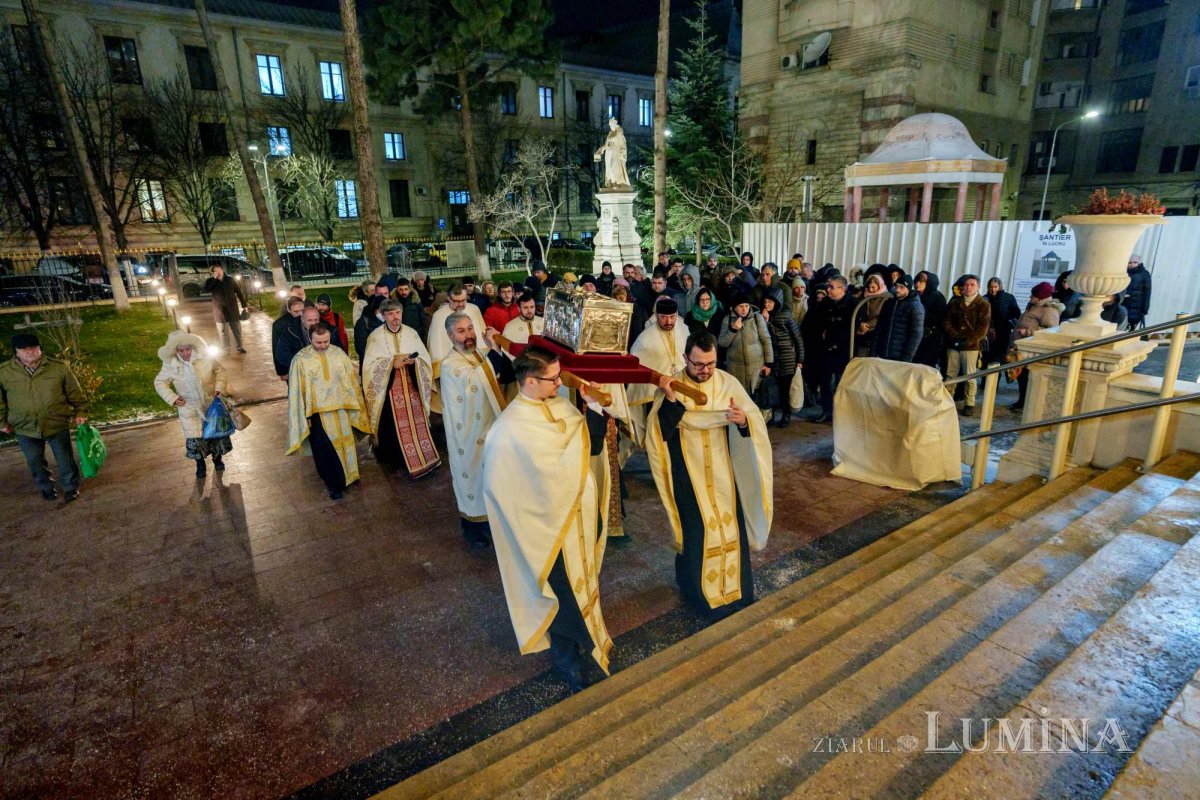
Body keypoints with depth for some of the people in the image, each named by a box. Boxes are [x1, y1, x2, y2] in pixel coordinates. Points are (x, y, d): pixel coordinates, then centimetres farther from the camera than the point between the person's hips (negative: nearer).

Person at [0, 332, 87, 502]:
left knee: (65, 458, 11)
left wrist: (80, 412, -2)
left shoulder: (58, 367, -9)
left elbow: (74, 392, 0)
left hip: (57, 424, -1)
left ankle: (71, 486, 31)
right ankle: (47, 487, 38)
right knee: (35, 462, 16)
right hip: (25, 428, 1)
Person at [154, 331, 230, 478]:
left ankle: (217, 458, 41)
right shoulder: (170, 364, -15)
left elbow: (220, 371, -2)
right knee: (194, 438, 2)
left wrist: (219, 388, -13)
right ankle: (200, 463, 28)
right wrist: (172, 398, -12)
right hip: (189, 407, 0)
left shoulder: (204, 356, -16)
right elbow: (159, 383, -1)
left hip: (211, 403, 1)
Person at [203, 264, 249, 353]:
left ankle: (239, 347, 19)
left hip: (232, 309, 0)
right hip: (220, 310, 0)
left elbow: (239, 292, 5)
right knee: (222, 331, 4)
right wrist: (213, 278, -20)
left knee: (237, 329, 7)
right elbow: (206, 289, -17)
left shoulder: (230, 279, 3)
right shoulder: (212, 282, 2)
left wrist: (244, 305, 2)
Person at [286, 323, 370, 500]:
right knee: (325, 451, 7)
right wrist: (304, 416, -6)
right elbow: (297, 391, -6)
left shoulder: (339, 354, -3)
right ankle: (334, 484, 23)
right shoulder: (300, 359, -10)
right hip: (317, 412, -2)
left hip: (341, 409, 3)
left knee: (344, 444, 17)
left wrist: (355, 407, 6)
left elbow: (352, 380, 4)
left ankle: (347, 475, 39)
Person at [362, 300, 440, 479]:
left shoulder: (411, 333, 5)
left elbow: (425, 357, 5)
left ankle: (420, 456, 12)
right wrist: (392, 364, -20)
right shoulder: (375, 336, -3)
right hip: (389, 388, -2)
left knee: (416, 420, 2)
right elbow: (370, 365, -7)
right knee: (394, 425, -1)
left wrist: (414, 361, -16)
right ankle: (397, 458, 13)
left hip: (412, 386, 2)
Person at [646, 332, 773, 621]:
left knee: (730, 527, 9)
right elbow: (659, 433, -19)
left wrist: (744, 420, -29)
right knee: (698, 531, 5)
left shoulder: (728, 383, -6)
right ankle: (701, 591, 27)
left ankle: (733, 588, 31)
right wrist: (669, 400, -32)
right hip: (689, 475, -2)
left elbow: (755, 422, -6)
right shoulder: (671, 387, -11)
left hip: (723, 472, 2)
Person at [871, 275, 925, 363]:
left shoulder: (916, 307, -6)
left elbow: (916, 335, -10)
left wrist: (906, 359, -16)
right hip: (882, 356, 5)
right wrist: (874, 352, 5)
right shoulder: (888, 303, 10)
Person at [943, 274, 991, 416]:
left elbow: (982, 329, -5)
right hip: (953, 344, 3)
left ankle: (970, 404, 6)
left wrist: (968, 341, -14)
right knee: (950, 375, 5)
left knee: (970, 376, -1)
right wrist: (955, 336, -8)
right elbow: (947, 322, 6)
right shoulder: (954, 303, 10)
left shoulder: (983, 305, 1)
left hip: (971, 346, -3)